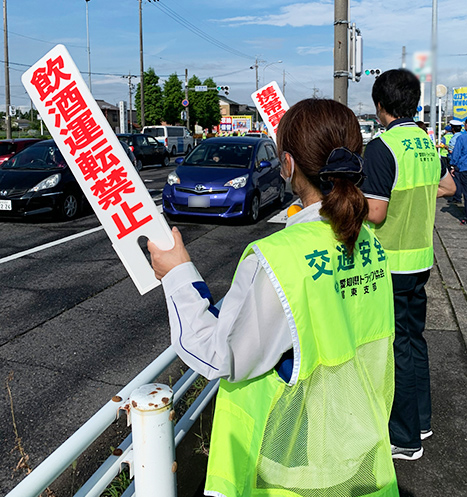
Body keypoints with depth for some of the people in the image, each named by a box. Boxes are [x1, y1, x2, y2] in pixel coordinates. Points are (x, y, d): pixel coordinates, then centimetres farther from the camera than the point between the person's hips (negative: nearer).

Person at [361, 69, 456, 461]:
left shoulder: (382, 148, -18)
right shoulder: (427, 143, 7)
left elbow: (375, 214, -22)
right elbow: (448, 187, 20)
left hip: (391, 264, -8)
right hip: (422, 259, 8)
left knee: (395, 346, 3)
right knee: (414, 338, 19)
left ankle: (405, 438, 16)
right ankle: (420, 420, 34)